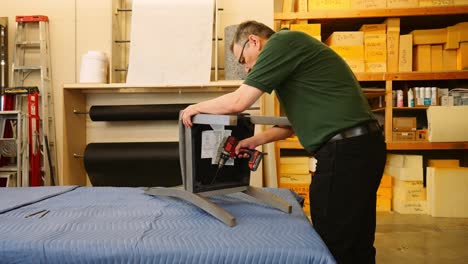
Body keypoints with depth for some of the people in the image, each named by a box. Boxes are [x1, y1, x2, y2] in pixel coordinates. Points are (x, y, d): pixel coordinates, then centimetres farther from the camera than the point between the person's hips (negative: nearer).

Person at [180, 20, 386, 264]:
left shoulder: (282, 42, -8)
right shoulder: (291, 49, 22)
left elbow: (237, 102, -10)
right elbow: (297, 121, 24)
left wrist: (195, 108, 6)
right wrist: (255, 140, 20)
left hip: (345, 151, -10)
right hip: (361, 146, 10)